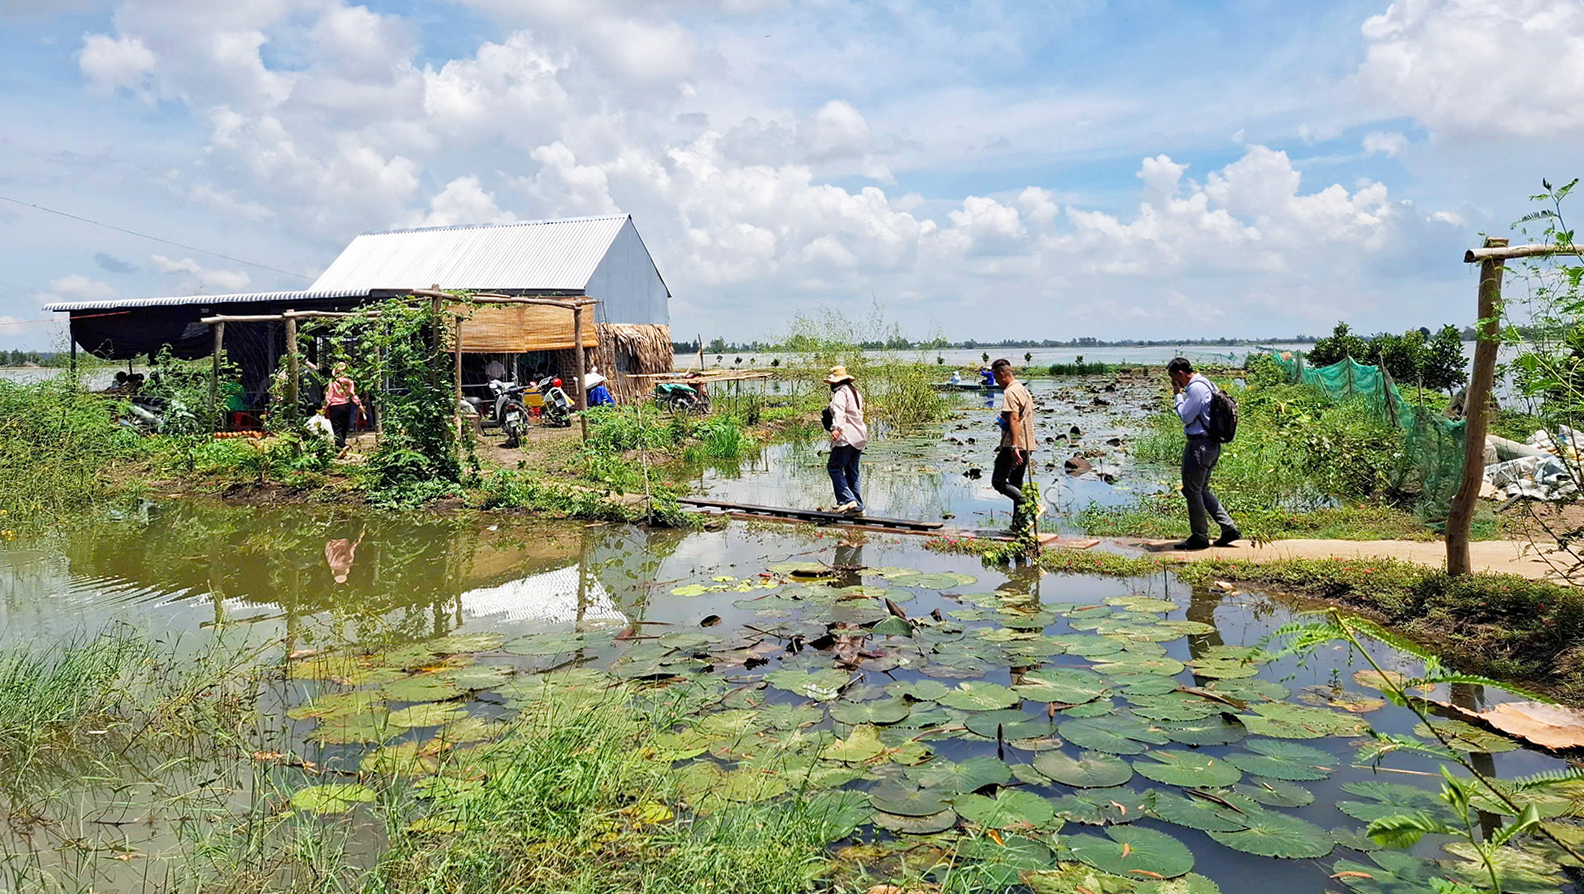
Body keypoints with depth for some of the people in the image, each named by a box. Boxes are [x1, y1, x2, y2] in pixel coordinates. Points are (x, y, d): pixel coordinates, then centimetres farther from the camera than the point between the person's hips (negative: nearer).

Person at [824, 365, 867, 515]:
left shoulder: (841, 393, -9)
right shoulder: (855, 392, 21)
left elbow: (839, 411, -26)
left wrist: (836, 428, -39)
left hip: (847, 436, -10)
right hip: (859, 437, 10)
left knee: (834, 467, -6)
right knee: (852, 472, 12)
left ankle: (847, 500, -16)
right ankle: (858, 507, 10)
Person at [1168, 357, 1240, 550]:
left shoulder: (1196, 388, -17)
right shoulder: (1206, 384, 16)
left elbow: (1186, 417, -15)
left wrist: (1177, 395, -7)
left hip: (1199, 445, -10)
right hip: (1211, 445, 10)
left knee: (1192, 491, -1)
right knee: (1202, 490, 17)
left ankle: (1200, 537, 6)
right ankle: (1229, 528, 16)